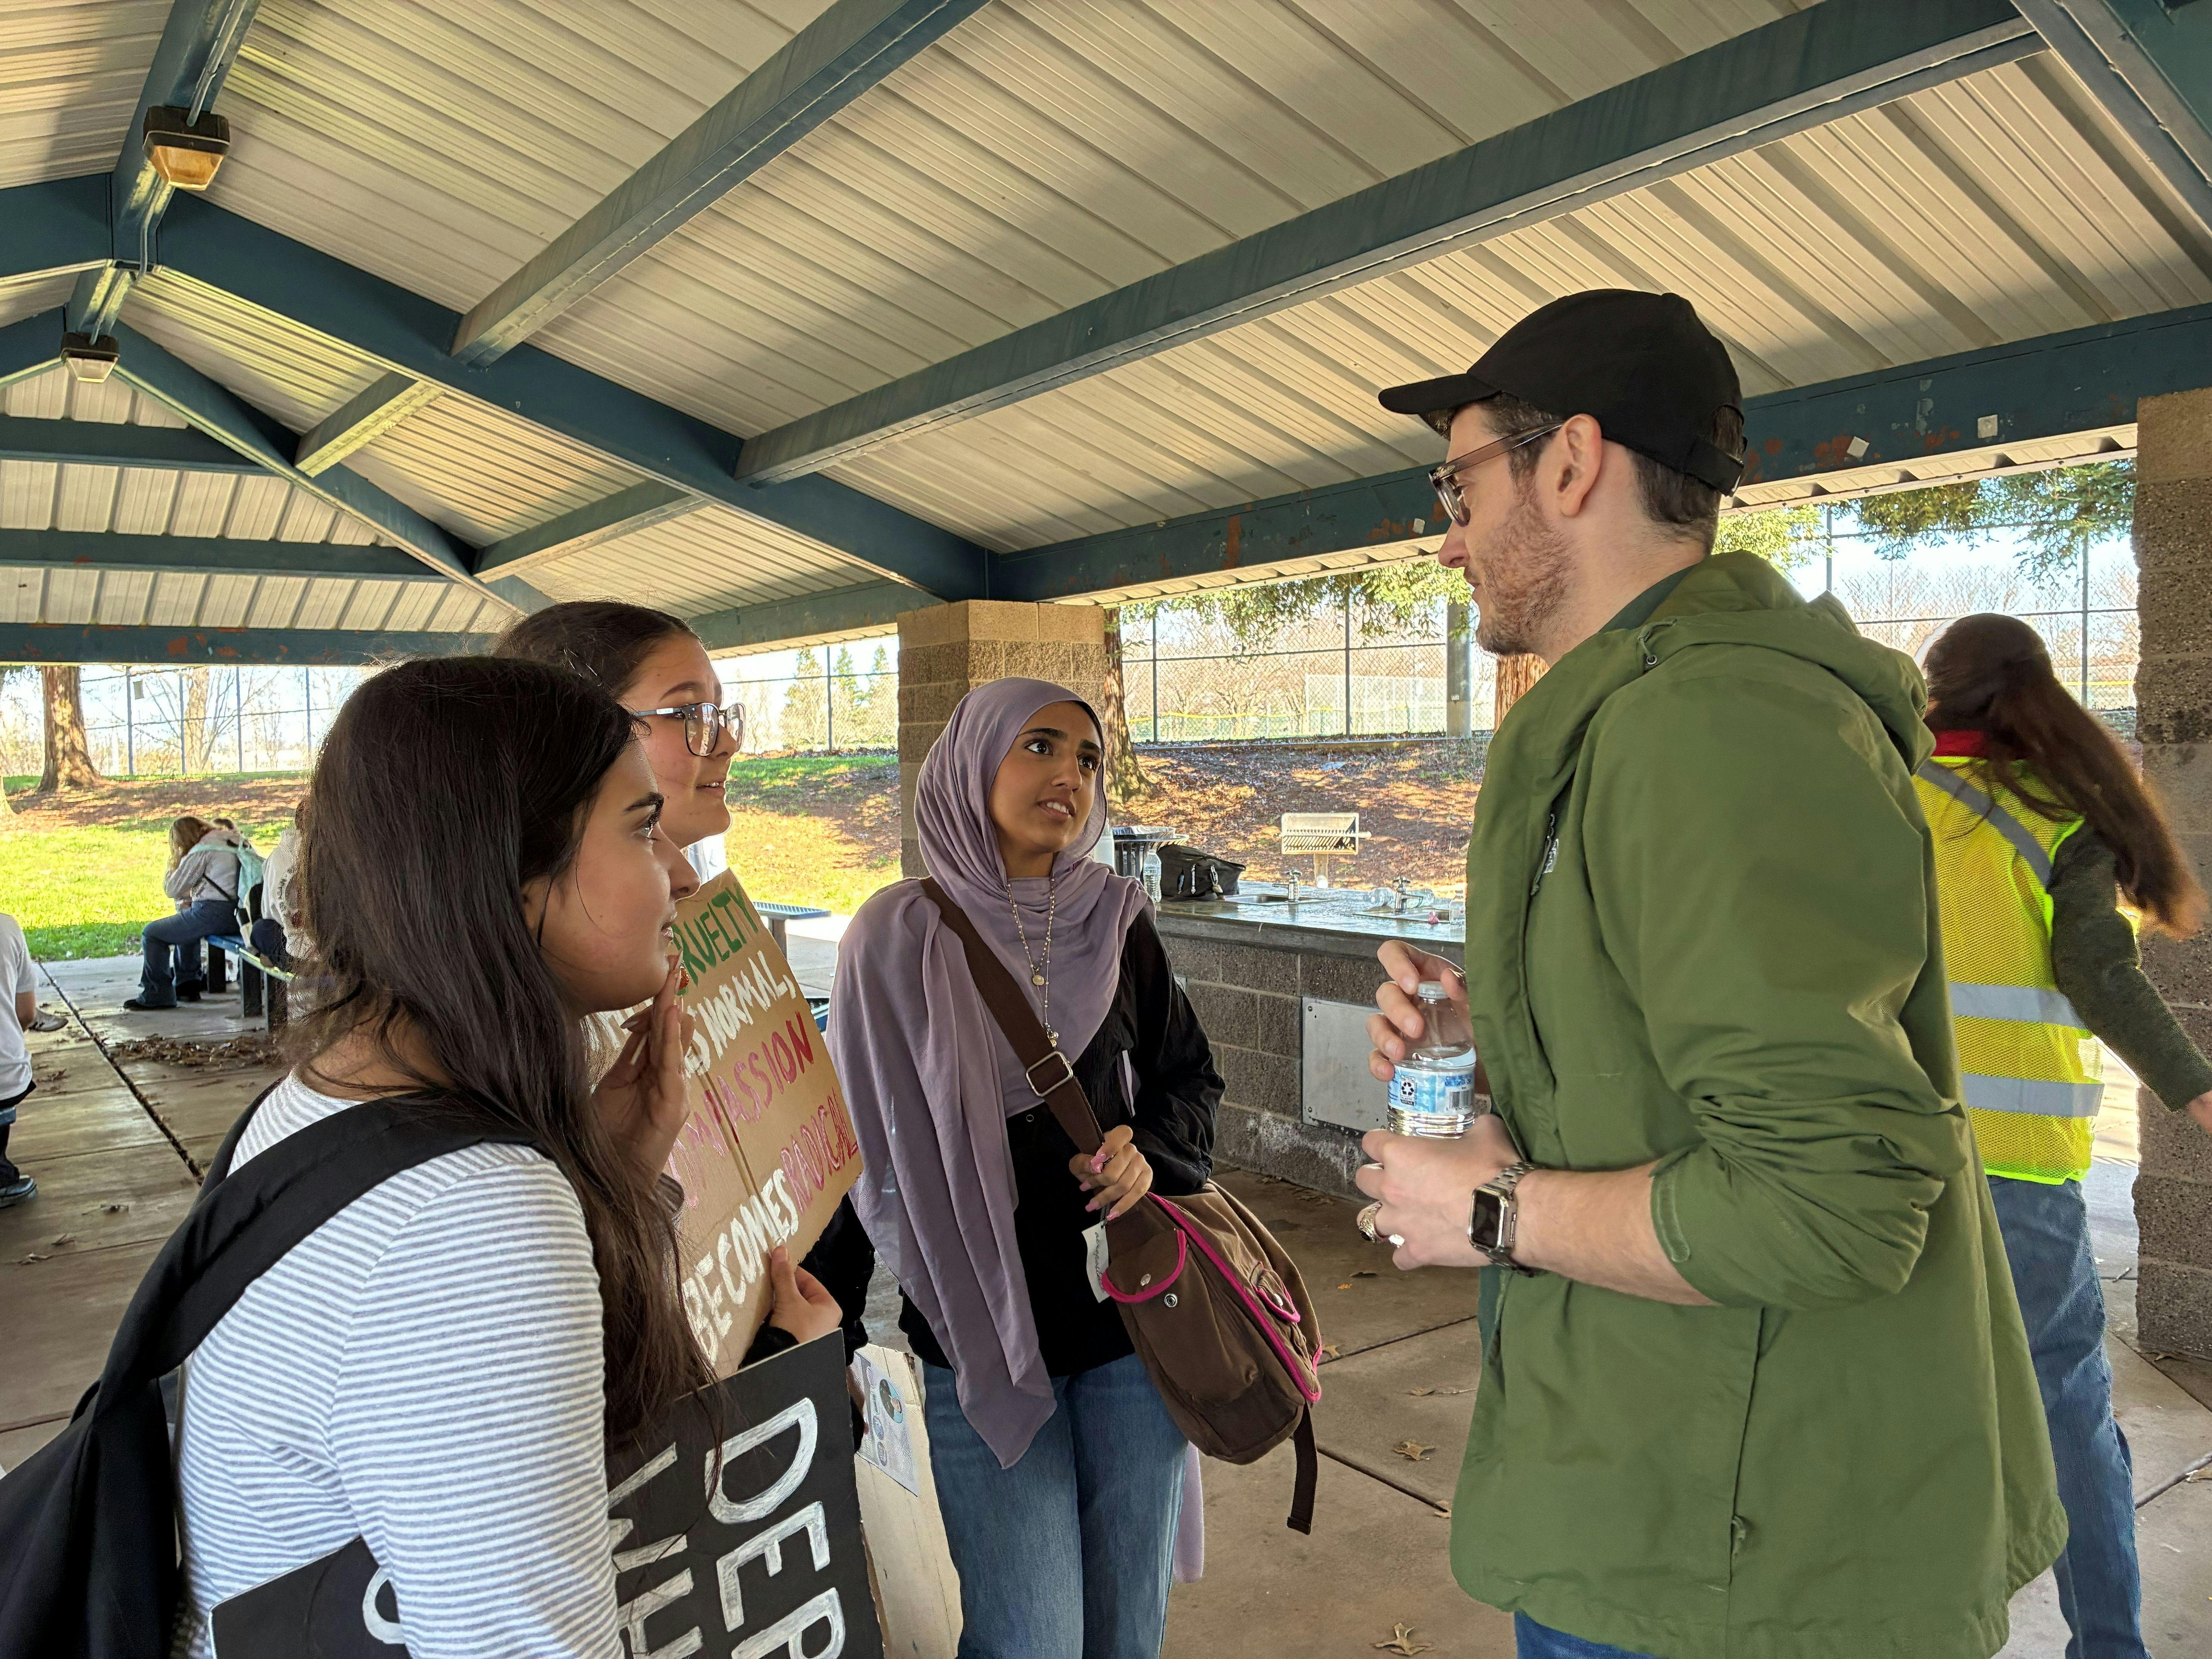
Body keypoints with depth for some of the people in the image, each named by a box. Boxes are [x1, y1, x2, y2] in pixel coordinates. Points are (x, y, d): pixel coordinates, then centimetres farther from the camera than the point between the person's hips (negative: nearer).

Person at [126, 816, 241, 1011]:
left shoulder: (202, 851, -9)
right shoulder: (234, 840, 17)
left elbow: (173, 890, -5)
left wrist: (175, 863, 9)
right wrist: (191, 899, 20)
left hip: (213, 914, -9)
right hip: (236, 913, 9)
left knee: (153, 933, 5)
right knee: (186, 927, 36)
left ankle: (157, 996, 9)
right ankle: (188, 986, 36)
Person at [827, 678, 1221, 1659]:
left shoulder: (1117, 925, 2)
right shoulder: (896, 939, -7)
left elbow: (1191, 1078, 12)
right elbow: (870, 1154, -2)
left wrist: (1148, 1151, -9)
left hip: (1130, 1315, 3)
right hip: (978, 1340, -3)